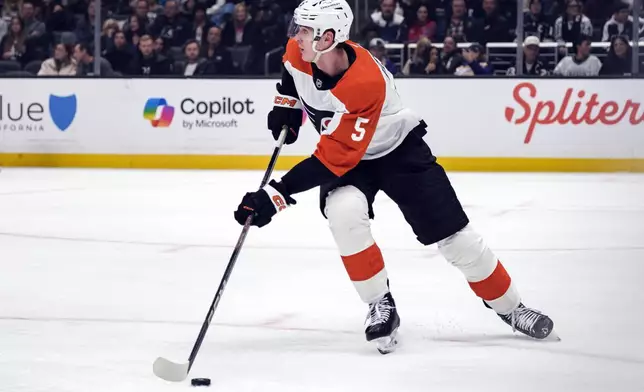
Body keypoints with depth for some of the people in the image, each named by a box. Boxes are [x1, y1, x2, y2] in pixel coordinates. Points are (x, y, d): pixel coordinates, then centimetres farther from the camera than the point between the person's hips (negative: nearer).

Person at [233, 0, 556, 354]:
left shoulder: (366, 84, -39)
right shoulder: (300, 53, -20)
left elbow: (333, 159, -39)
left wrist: (277, 194, -41)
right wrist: (286, 105, 3)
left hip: (399, 151, -5)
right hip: (344, 153, 5)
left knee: (453, 234, -3)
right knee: (344, 212, -28)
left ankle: (509, 308, 18)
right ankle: (380, 306, -12)